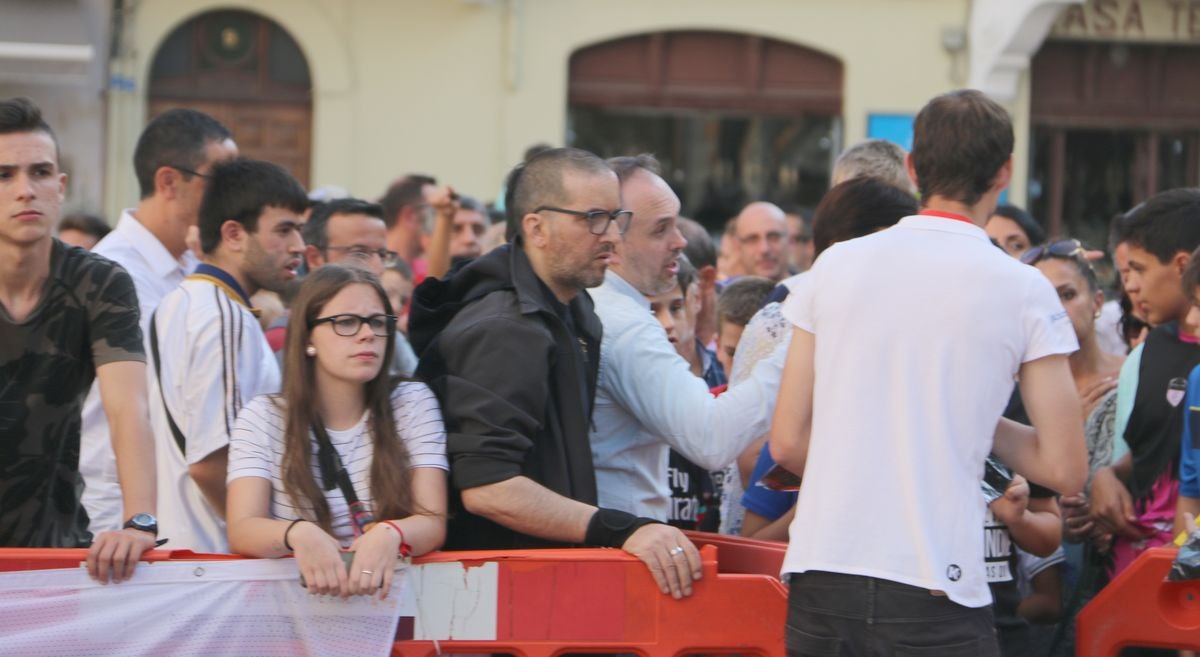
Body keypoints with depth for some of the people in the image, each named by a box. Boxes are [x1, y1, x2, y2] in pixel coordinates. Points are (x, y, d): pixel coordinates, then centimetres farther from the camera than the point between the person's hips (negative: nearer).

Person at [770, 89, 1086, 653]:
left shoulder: (836, 264, 8)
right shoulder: (1021, 289, 0)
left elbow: (788, 442, 8)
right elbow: (1064, 471, -1)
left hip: (820, 576, 3)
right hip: (934, 594, -3)